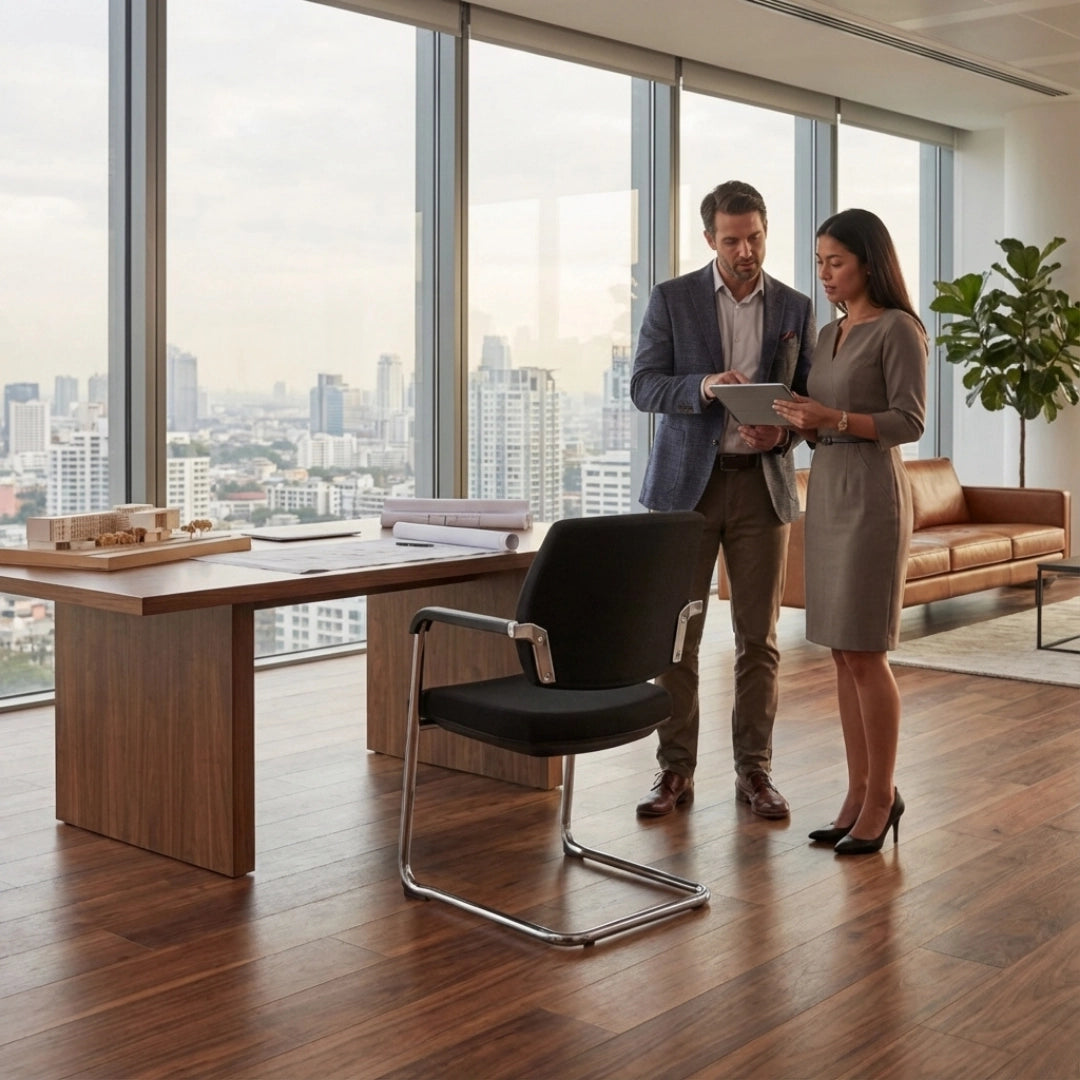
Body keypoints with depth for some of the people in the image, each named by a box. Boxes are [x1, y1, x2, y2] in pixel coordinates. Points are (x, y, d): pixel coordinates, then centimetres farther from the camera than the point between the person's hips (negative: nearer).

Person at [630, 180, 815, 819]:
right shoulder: (672, 299, 2)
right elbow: (644, 387, -4)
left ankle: (755, 770, 14)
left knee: (759, 636, 4)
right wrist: (703, 386, -22)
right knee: (676, 633, 1)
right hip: (686, 482, -1)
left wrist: (783, 431, -12)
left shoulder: (796, 309, 8)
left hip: (763, 484, 1)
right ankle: (676, 771, 10)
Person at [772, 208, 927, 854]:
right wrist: (789, 427, 0)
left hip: (872, 495, -8)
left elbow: (910, 423, -13)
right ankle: (860, 794, 15)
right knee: (842, 653, 8)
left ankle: (883, 796, 7)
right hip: (826, 491, 8)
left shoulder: (898, 329, -7)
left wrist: (834, 419, -24)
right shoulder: (830, 333, 16)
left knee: (864, 652, -5)